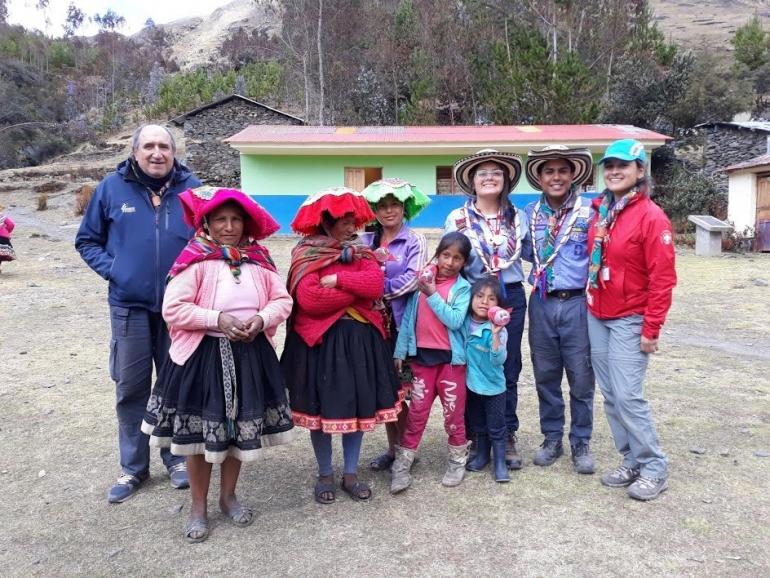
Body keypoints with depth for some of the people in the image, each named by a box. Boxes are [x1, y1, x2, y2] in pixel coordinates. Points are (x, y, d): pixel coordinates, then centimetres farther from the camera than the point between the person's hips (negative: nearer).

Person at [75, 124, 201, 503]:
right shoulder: (112, 187, -1)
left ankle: (176, 457, 28)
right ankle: (133, 467, 23)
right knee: (130, 387, 7)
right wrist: (111, 270, -6)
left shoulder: (191, 188, -2)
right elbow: (87, 240, 9)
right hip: (129, 305, 0)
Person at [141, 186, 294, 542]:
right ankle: (198, 507, 27)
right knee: (198, 433, 7)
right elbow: (173, 309, -14)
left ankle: (228, 496, 36)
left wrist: (261, 320, -15)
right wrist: (218, 319, -21)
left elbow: (282, 300, 4)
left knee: (240, 429, 14)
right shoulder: (194, 260, -8)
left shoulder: (259, 258, 5)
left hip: (250, 354, 4)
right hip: (203, 355, -3)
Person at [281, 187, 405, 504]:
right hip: (319, 340, -3)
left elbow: (376, 284, -9)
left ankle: (351, 474, 24)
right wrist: (357, 290, -11)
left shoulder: (361, 251, 8)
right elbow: (309, 299, -20)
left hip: (359, 339, 4)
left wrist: (337, 279, -15)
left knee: (358, 405, 9)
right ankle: (325, 475, 24)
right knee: (321, 408, 7)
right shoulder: (306, 254, -5)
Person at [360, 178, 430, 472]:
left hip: (403, 324, -4)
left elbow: (412, 280, -14)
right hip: (374, 323, 4)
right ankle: (393, 448, 26)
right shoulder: (366, 241, 9)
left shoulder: (415, 241, -1)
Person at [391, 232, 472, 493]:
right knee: (417, 411, 8)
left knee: (454, 412, 9)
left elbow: (455, 321, -18)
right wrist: (400, 350, 2)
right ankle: (402, 464, 16)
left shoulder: (463, 287, -5)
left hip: (450, 357, -2)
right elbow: (408, 316, 4)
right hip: (422, 355, 2)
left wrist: (432, 294, -19)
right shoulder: (422, 279, 2)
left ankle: (457, 460, 27)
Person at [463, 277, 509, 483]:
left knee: (496, 427, 7)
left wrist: (495, 335, -44)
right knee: (478, 424, 22)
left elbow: (498, 360, -34)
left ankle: (500, 462, 21)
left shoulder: (498, 329, -22)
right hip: (471, 383, 5)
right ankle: (482, 454, 40)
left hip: (493, 385, -5)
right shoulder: (464, 322, -9)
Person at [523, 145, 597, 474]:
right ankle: (552, 438, 29)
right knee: (546, 377, 13)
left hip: (577, 303, -3)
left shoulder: (589, 212, -5)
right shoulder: (530, 214, 7)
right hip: (542, 304, 3)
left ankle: (581, 443, 23)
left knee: (581, 379, 6)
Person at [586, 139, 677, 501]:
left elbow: (662, 278, -13)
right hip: (596, 316, 7)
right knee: (610, 396, 10)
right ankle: (631, 462, 23)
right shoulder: (600, 211, 9)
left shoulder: (651, 216, -11)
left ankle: (654, 468, 11)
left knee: (628, 396, -7)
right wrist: (590, 302, 11)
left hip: (629, 320, -6)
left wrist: (651, 329, -14)